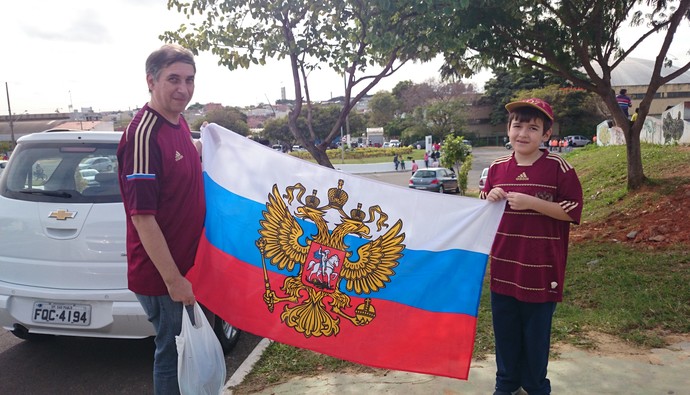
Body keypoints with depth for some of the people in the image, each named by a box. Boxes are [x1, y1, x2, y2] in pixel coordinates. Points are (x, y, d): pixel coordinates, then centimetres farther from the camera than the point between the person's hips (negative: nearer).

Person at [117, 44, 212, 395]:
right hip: (162, 276, -9)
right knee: (173, 355, 8)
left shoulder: (179, 124, 5)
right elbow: (142, 216, -24)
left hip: (189, 266, 9)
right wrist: (173, 279, -21)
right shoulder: (144, 134, -22)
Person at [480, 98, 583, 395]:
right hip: (504, 267, 4)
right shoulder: (497, 168, 3)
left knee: (536, 333, 12)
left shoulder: (558, 168, -9)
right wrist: (489, 200, -10)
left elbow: (573, 211, -11)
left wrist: (531, 202, -21)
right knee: (505, 331, 16)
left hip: (541, 270, -4)